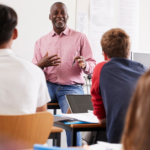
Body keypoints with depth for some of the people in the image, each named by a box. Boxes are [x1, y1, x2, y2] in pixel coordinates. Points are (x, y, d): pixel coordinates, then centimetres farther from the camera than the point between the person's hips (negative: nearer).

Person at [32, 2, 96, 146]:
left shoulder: (80, 38, 10)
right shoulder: (41, 41, 15)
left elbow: (93, 67, 5)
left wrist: (84, 64, -20)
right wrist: (42, 64, -14)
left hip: (72, 87, -2)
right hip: (48, 85, 2)